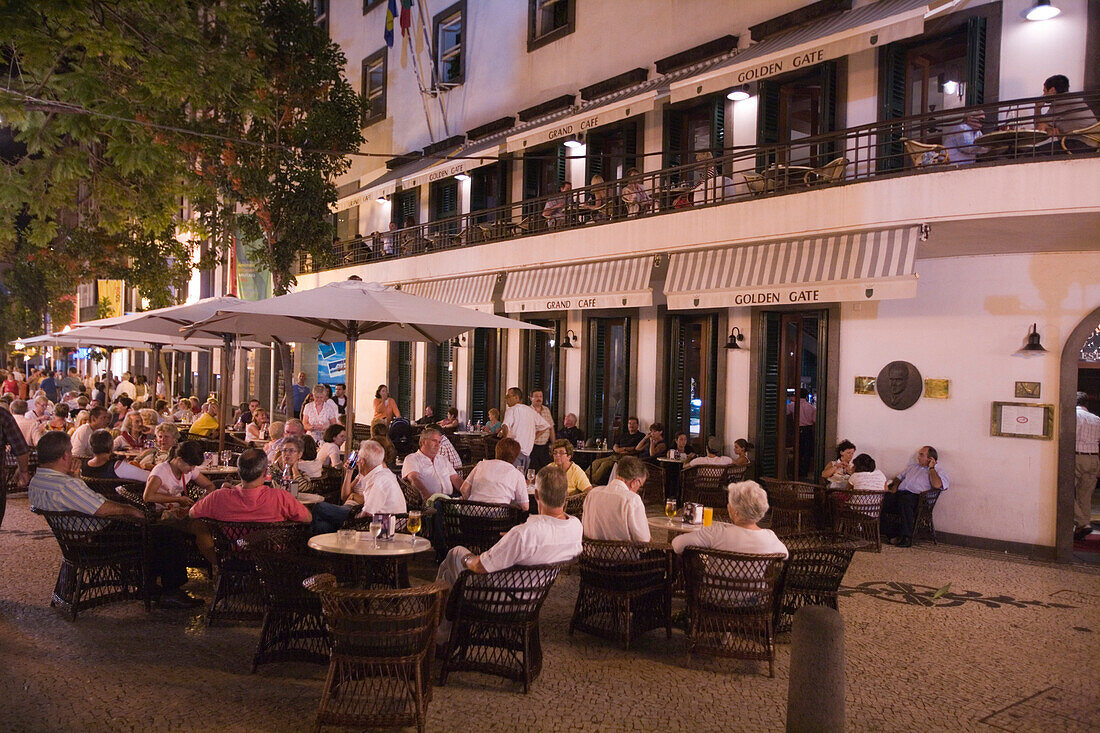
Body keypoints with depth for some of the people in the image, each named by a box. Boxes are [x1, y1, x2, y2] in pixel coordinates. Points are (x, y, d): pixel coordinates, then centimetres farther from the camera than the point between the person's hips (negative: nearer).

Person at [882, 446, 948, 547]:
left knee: (904, 500, -41)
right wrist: (895, 486, 16)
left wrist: (931, 468, -1)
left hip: (915, 496, -6)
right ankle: (891, 534, -16)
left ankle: (907, 538, -35)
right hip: (900, 492, 6)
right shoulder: (913, 466, 32)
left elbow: (937, 485, -10)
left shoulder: (938, 471, 11)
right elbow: (899, 477, 38)